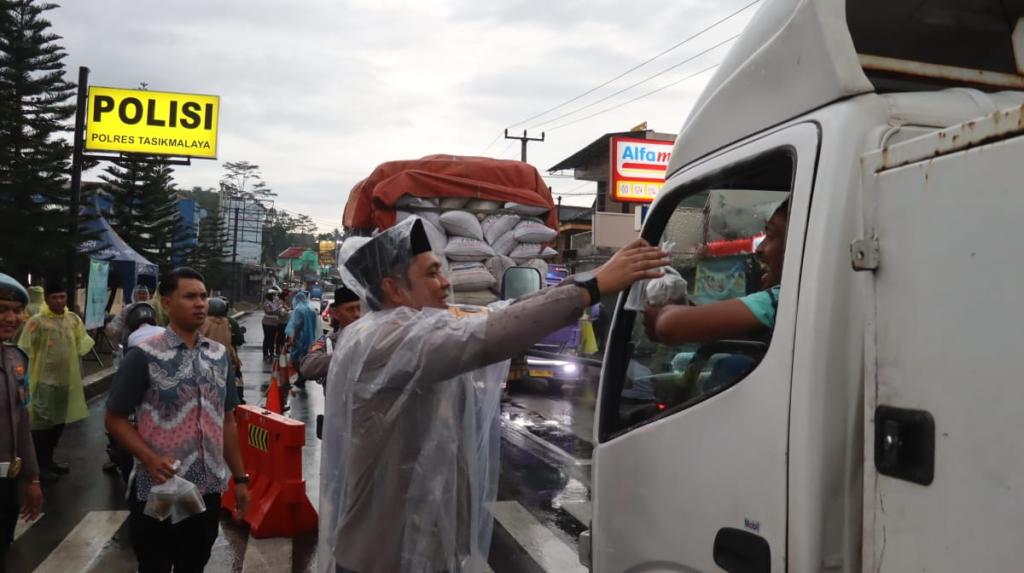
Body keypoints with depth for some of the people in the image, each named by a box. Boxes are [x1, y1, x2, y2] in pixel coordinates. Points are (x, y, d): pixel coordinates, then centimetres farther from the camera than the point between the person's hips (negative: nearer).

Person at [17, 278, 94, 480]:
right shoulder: (37, 322, -13)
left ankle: (49, 460, 33)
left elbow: (82, 345, 12)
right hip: (44, 380, -6)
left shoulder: (74, 319, 3)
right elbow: (25, 350, -12)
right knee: (42, 423, 1)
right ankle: (41, 465, 15)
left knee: (59, 421, 17)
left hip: (67, 379, 6)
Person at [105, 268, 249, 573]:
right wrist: (150, 459, -21)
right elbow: (115, 419, -6)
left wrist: (239, 477, 10)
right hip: (158, 492, -4)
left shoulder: (219, 354, 6)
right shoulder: (144, 355, -9)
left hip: (209, 489, 4)